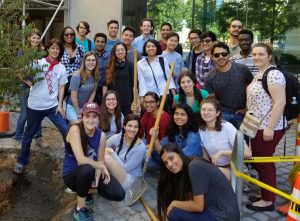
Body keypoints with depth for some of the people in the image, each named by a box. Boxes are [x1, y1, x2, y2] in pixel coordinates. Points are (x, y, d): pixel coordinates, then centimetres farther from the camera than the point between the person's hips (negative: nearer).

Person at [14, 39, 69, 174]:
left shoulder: (61, 68, 3)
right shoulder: (38, 62, -5)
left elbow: (61, 87, 6)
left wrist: (60, 104, -2)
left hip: (52, 105, 2)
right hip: (35, 105, -2)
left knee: (66, 130, -4)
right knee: (28, 134, 11)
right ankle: (21, 161, 28)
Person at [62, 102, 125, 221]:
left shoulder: (101, 135, -7)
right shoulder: (75, 129, -24)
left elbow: (100, 160, -4)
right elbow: (81, 160, -31)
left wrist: (97, 178, -22)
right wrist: (102, 167, -21)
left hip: (90, 173, 5)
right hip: (72, 174, -5)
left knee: (119, 194, -10)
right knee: (87, 169, -40)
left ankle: (85, 190, 17)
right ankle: (80, 209, -16)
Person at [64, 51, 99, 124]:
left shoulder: (95, 76, -7)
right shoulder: (77, 75, -22)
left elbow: (93, 93, 2)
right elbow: (73, 97, -19)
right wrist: (78, 112, -12)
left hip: (84, 106, 5)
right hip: (71, 105, -5)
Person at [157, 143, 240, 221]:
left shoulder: (194, 167, -19)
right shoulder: (184, 171, 8)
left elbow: (198, 206, -19)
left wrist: (174, 203, -6)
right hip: (215, 212, 9)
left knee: (175, 214, -10)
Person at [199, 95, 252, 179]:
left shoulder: (227, 127, -16)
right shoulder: (200, 129, -1)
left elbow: (248, 153, -21)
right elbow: (205, 155, 10)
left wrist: (221, 153, -23)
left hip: (233, 168, -4)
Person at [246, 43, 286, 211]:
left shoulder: (273, 74, -17)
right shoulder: (259, 74, 13)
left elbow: (280, 102, -23)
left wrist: (270, 127, -25)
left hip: (268, 128, -10)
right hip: (258, 126, 10)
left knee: (263, 162, 0)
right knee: (259, 161, 16)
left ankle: (268, 201, 13)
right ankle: (265, 195, 30)